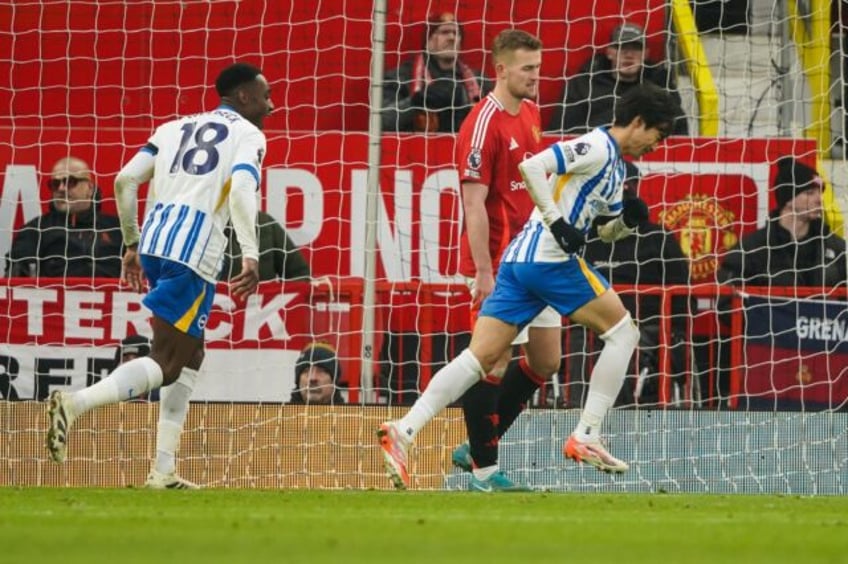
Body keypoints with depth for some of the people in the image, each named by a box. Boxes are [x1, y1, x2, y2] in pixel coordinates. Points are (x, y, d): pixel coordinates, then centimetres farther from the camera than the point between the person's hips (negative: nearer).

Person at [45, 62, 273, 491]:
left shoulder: (176, 128, 23)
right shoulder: (247, 135, 5)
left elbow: (125, 180, 14)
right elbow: (242, 190, -14)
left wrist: (132, 244, 23)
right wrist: (251, 258, -23)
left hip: (153, 246, 7)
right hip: (194, 254, -7)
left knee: (189, 356, 18)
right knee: (164, 364, -9)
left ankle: (163, 471, 14)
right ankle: (75, 403, -30)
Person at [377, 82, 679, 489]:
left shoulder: (614, 166, 25)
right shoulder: (597, 147, -6)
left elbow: (606, 231, 35)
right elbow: (532, 167, -17)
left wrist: (628, 219, 14)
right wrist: (557, 221, -19)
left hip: (519, 259, 9)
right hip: (548, 258, -9)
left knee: (480, 357, -1)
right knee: (622, 330, 2)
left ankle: (404, 430, -14)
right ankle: (586, 436, -1)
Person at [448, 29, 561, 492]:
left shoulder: (531, 114, 11)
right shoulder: (484, 124, -15)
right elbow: (474, 205, -18)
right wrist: (485, 274, -22)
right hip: (498, 262, -9)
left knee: (545, 362, 11)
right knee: (494, 362, -6)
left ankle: (476, 448, 21)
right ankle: (483, 469, 1)